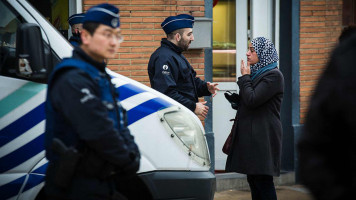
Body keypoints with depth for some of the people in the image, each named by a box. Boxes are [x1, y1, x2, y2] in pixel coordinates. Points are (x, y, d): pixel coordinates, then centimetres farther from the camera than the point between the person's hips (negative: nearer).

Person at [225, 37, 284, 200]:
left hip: (263, 136, -9)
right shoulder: (257, 72, 17)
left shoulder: (273, 76, -12)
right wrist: (236, 99, 8)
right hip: (251, 134, 9)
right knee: (253, 179, 10)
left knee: (263, 180, -9)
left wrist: (245, 77, -8)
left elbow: (252, 100, -20)